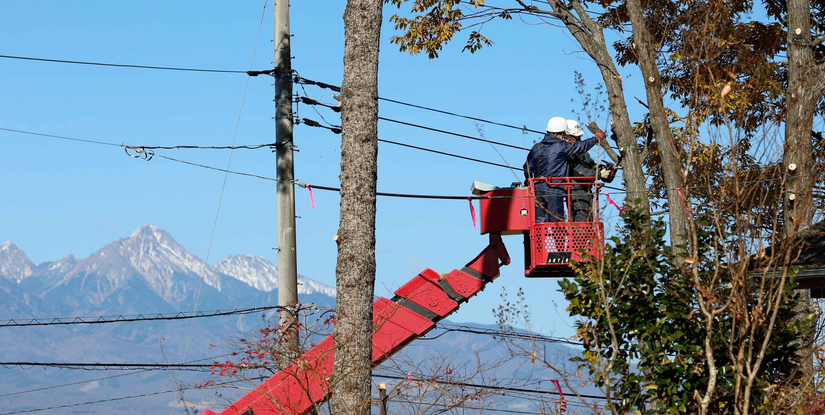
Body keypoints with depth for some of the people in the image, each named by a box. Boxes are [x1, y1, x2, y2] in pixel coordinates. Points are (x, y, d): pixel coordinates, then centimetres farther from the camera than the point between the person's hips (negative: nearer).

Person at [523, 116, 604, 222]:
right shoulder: (563, 147, -7)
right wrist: (597, 137, 22)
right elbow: (583, 146, 5)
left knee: (539, 222, 5)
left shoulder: (537, 148, 10)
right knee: (556, 222, -3)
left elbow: (527, 167, 17)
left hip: (538, 190, 6)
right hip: (554, 191, -6)